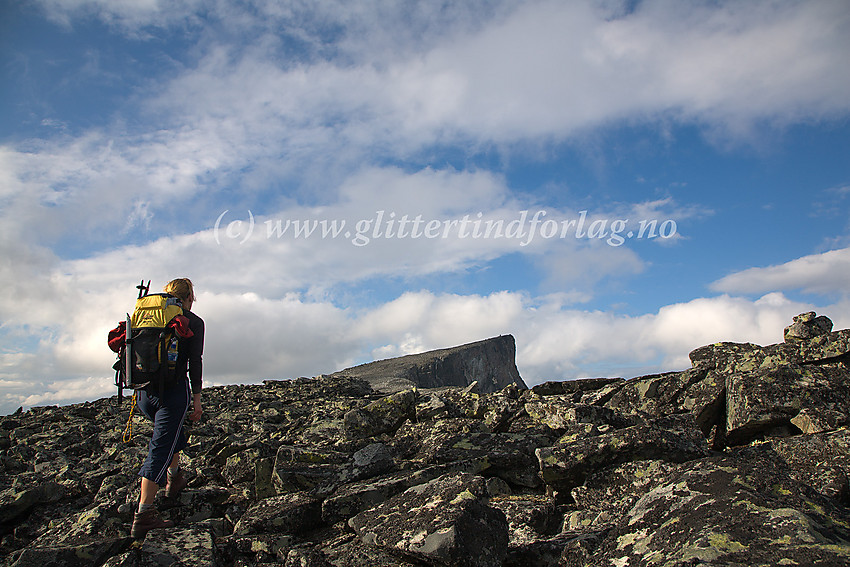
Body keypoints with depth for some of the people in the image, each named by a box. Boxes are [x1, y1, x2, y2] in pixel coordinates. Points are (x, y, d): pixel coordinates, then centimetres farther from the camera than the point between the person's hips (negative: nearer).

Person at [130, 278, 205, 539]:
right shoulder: (193, 322, -2)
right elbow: (194, 362, -7)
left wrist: (138, 389, 21)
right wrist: (197, 399, -3)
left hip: (144, 390, 6)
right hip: (173, 390, -6)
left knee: (172, 431, 30)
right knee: (160, 448, -4)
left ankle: (174, 478, 45)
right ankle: (143, 514, -7)